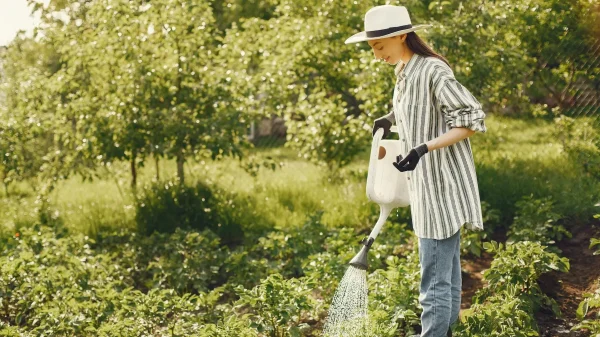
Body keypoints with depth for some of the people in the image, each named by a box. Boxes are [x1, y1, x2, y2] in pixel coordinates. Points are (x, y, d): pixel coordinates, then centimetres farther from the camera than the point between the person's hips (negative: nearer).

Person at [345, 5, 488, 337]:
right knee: (447, 274, 17)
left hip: (442, 187, -10)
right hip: (428, 186, 10)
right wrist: (392, 119, 13)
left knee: (435, 279, -7)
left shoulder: (433, 72, -18)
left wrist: (423, 148, -28)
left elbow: (471, 120, -20)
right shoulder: (404, 72, 10)